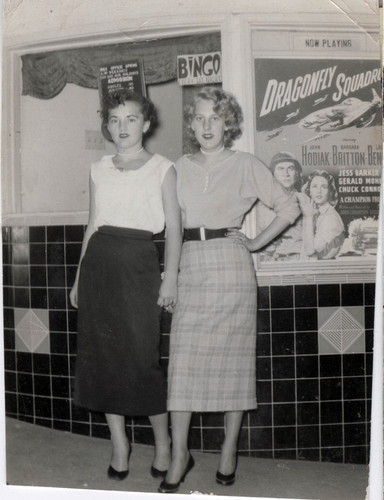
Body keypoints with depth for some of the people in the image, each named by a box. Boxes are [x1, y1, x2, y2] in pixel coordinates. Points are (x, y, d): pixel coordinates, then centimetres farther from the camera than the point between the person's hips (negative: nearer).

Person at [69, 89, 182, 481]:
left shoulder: (161, 169, 2)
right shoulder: (99, 170, 13)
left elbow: (173, 227, -1)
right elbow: (93, 226, 16)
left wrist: (170, 277, -9)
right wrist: (79, 278, 14)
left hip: (139, 262, -4)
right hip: (99, 261, 4)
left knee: (142, 355, -5)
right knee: (102, 353, 5)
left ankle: (162, 441, 15)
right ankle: (118, 442, 19)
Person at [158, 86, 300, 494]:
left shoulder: (246, 165, 4)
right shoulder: (180, 167, 12)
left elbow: (288, 207, 8)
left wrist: (257, 243, 4)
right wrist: (170, 269, 4)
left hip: (230, 264, -2)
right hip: (189, 266, 3)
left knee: (232, 357, 3)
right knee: (182, 361, 0)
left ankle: (229, 449, 17)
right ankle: (179, 454, 9)